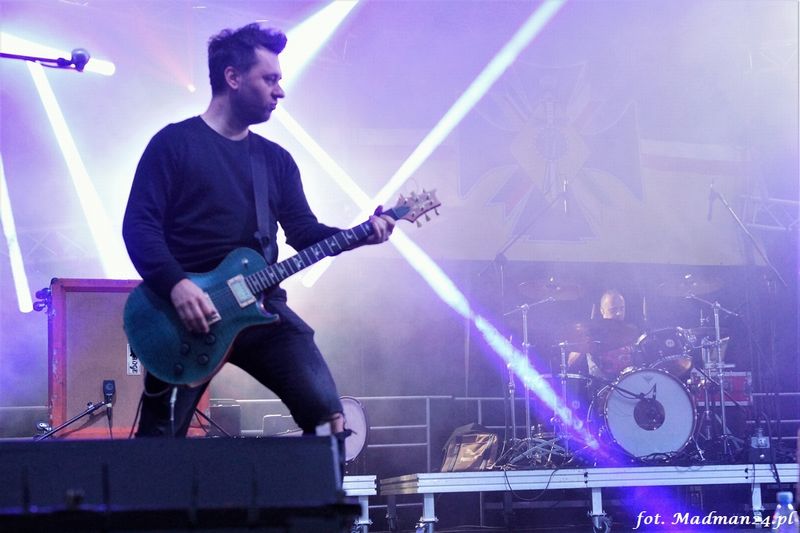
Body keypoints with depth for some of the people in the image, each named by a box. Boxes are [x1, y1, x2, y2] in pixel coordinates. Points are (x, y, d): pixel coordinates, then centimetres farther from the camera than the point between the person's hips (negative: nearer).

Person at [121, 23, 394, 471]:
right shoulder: (175, 143, -1)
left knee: (327, 412, -10)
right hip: (186, 310, -4)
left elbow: (304, 231, 11)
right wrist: (176, 285, -23)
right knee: (159, 440, -3)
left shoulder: (276, 159, 17)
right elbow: (139, 225, -9)